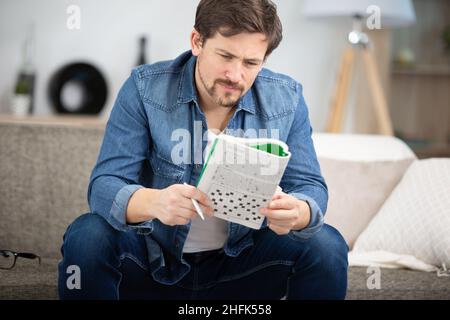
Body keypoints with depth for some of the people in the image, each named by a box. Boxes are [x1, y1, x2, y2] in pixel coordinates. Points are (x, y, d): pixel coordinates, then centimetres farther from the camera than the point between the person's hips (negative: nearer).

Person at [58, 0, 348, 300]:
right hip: (154, 258, -1)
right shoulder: (145, 89, -14)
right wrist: (153, 201, -45)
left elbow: (311, 188, -8)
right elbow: (104, 185, -20)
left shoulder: (288, 99, -6)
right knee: (87, 237, -29)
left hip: (243, 261, 2)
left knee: (327, 247, -21)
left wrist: (297, 212, -35)